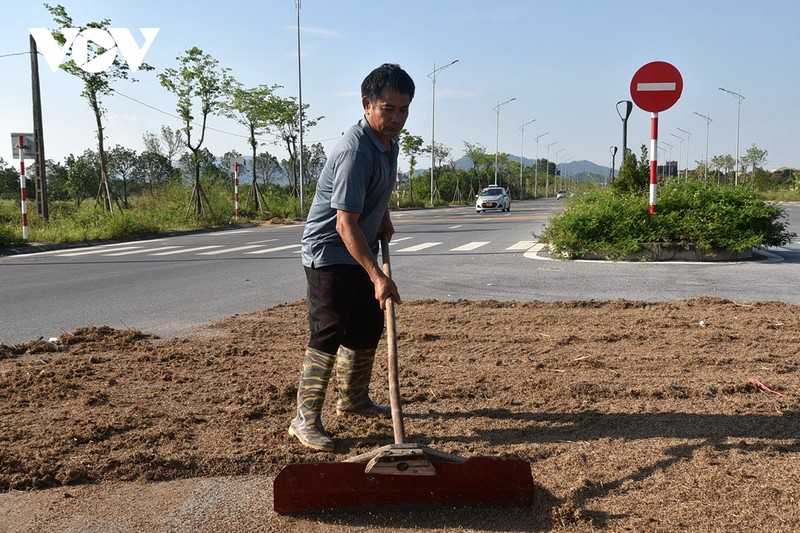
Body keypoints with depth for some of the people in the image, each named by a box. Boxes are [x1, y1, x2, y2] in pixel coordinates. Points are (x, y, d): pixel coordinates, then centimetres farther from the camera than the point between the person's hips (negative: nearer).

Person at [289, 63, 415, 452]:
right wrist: (377, 277, -35)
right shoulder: (355, 151, -27)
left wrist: (384, 222, 12)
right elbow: (345, 222, -31)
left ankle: (353, 399, 33)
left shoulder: (390, 142, 3)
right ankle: (305, 419, -2)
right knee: (328, 334, -11)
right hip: (328, 253, -9)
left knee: (368, 329, 15)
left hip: (361, 252, 9)